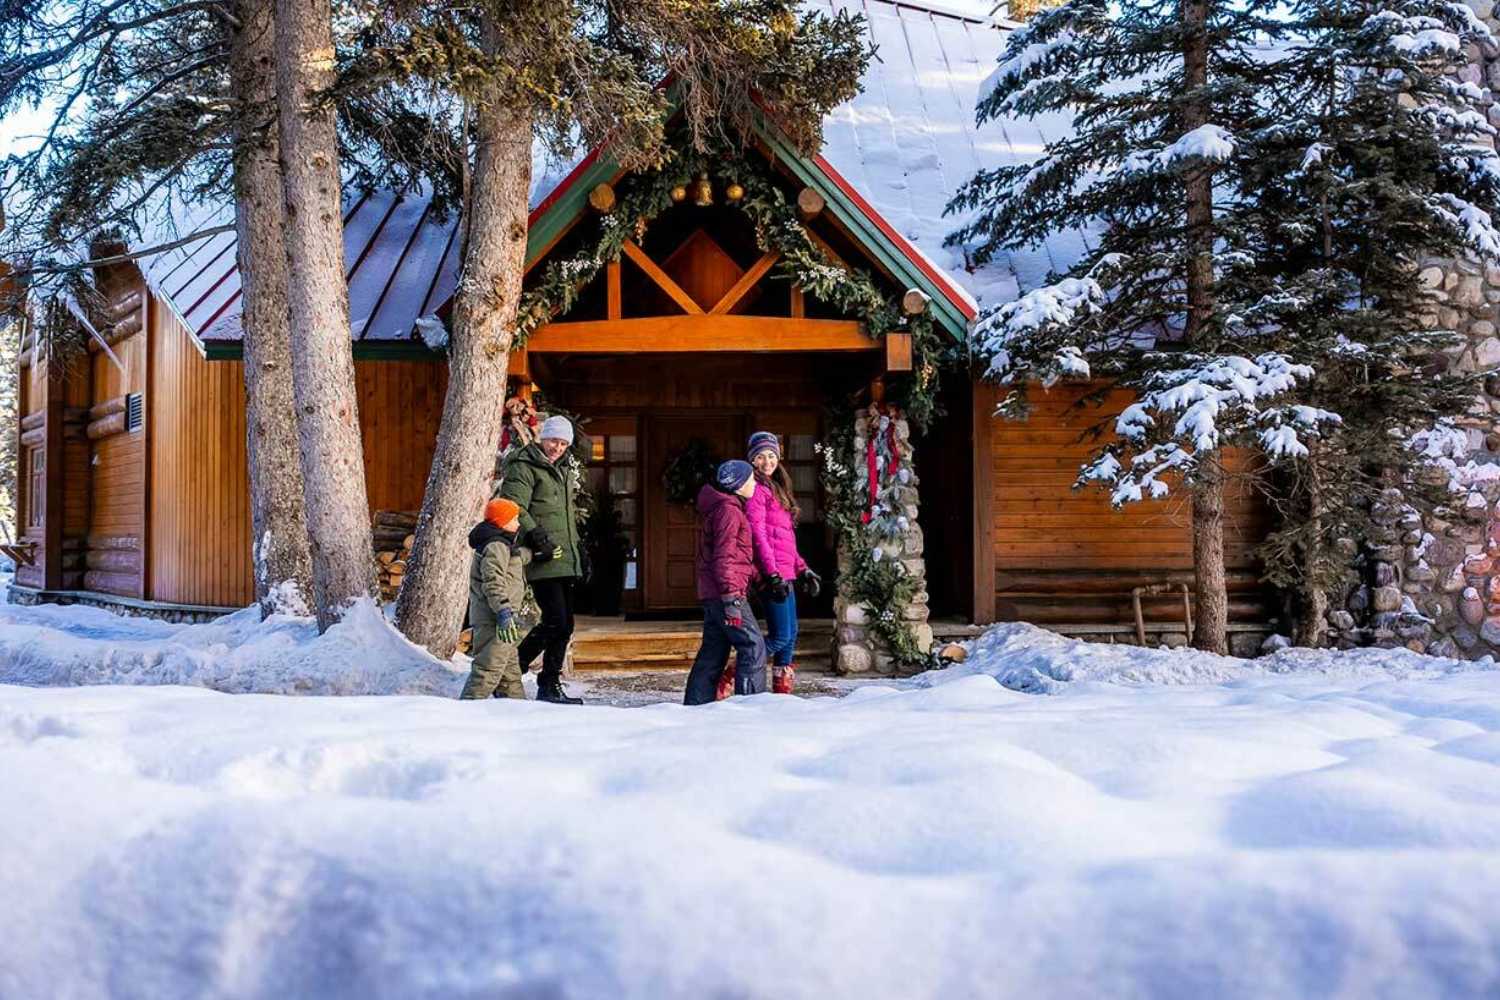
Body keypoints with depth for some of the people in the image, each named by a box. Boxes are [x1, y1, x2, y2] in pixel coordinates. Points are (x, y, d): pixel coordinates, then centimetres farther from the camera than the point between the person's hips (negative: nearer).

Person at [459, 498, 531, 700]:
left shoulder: (504, 545, 17)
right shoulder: (496, 546, -15)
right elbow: (493, 582, -24)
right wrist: (504, 611, -28)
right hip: (493, 619, -11)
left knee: (510, 667, 18)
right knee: (490, 666, -12)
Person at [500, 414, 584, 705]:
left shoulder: (560, 473, 25)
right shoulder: (523, 468, -4)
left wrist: (577, 549, 29)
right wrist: (534, 534, -30)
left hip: (564, 561, 9)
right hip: (542, 561, -9)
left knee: (564, 626, 8)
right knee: (555, 623, -15)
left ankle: (550, 686, 15)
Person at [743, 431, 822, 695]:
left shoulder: (777, 490, 21)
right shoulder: (756, 490, -8)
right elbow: (758, 536, -16)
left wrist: (802, 569, 19)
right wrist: (773, 574, -22)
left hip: (784, 573, 9)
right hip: (772, 574, -9)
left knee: (791, 635, 11)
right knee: (781, 636, -11)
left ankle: (783, 691, 17)